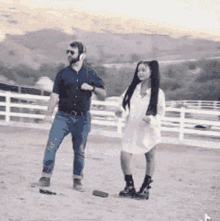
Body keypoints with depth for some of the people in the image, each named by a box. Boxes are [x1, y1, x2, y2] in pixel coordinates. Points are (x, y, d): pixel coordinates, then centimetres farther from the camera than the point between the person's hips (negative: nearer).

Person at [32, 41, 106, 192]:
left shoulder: (91, 74, 5)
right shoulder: (63, 73, 6)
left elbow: (103, 96, 6)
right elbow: (55, 95, 6)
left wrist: (92, 88, -12)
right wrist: (49, 113, -3)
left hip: (82, 118, 0)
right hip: (63, 116, 0)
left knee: (79, 151, 5)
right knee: (51, 146, -12)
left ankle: (77, 181, 18)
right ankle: (46, 178, -7)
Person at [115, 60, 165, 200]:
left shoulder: (158, 93, -5)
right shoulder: (132, 89, 3)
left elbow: (161, 112, -2)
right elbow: (125, 105, 5)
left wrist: (152, 119, -22)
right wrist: (121, 112, -18)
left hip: (149, 130, -2)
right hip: (132, 129, 2)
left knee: (150, 159, 7)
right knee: (124, 156, -9)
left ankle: (145, 189, 21)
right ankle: (130, 187, 7)